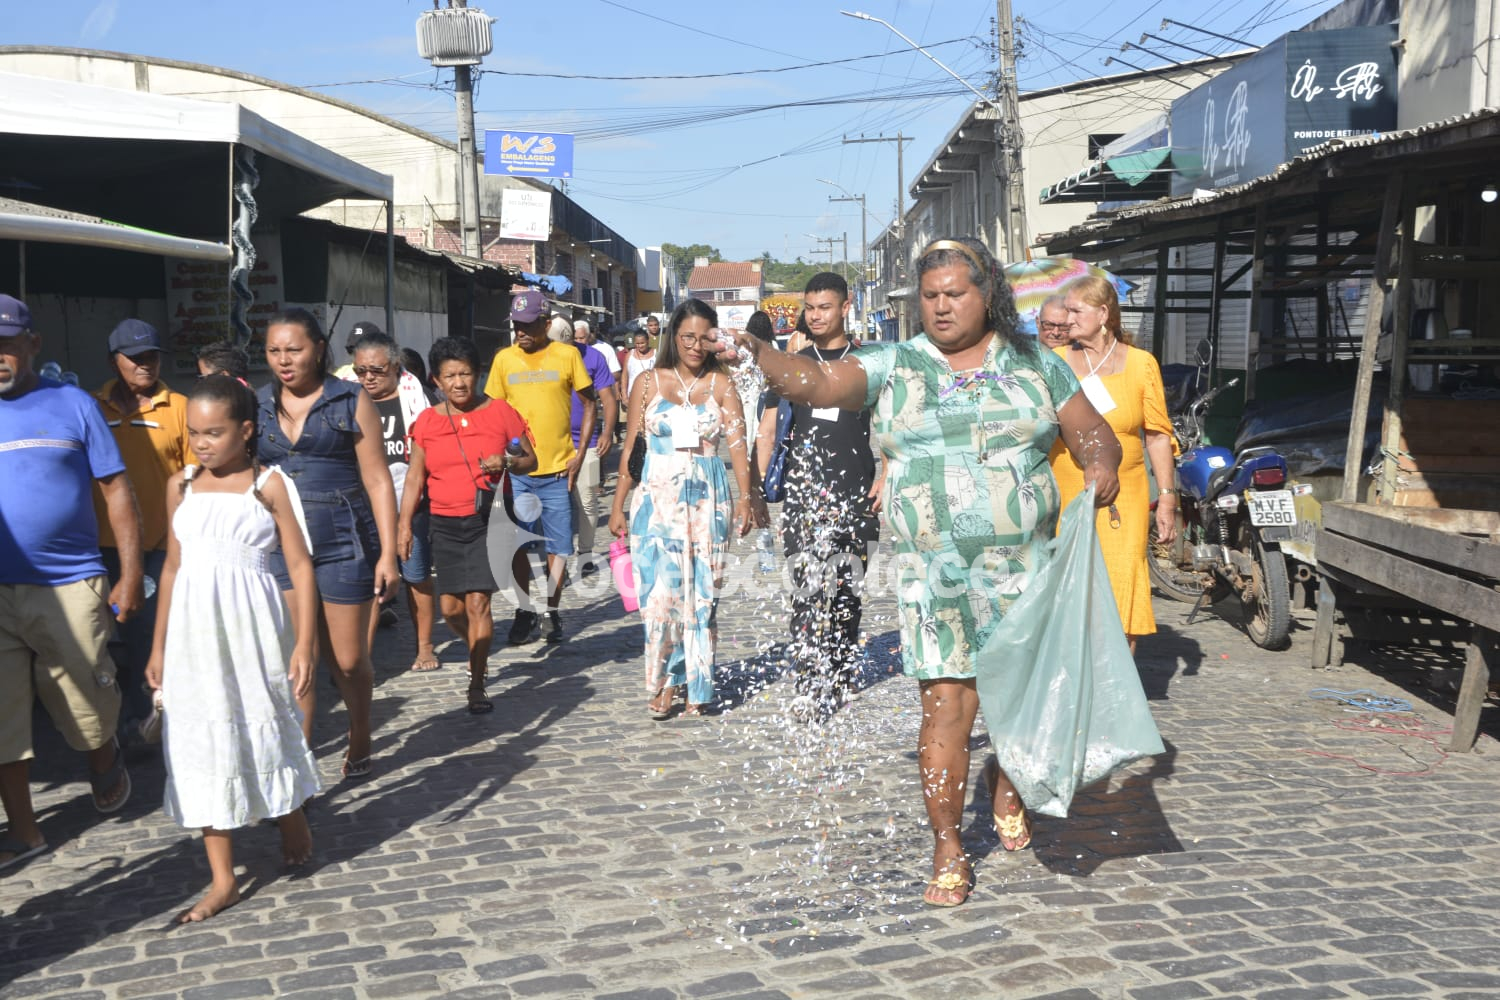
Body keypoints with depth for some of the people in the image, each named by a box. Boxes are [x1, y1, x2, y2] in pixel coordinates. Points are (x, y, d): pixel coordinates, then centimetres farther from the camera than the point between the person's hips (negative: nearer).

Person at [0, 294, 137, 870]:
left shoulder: (72, 405, 1)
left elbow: (116, 490, 1)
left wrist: (130, 575, -4)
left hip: (69, 586, -2)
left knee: (88, 710, 5)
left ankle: (105, 761, 38)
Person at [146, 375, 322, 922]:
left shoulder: (269, 485, -5)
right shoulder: (181, 486, 7)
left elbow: (300, 565, -6)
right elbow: (173, 566, 13)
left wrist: (304, 642, -12)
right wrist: (159, 646, 14)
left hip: (252, 629, -4)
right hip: (194, 633, 4)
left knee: (265, 730, 7)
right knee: (201, 744, 5)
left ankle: (293, 825, 36)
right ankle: (222, 878, 13)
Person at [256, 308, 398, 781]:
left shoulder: (351, 402, 0)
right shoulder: (256, 407, 9)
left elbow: (378, 481, -2)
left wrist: (388, 553, -7)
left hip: (344, 544, -2)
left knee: (348, 660, 7)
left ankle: (360, 743, 31)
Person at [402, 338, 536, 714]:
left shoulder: (500, 412, -1)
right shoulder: (427, 421, 6)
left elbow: (530, 460, 5)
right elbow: (415, 477, 9)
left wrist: (507, 462, -16)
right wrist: (405, 523, 3)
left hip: (487, 521, -3)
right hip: (446, 525, 3)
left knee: (477, 602, -10)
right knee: (450, 606, 6)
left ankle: (477, 687, -2)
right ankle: (478, 650, 37)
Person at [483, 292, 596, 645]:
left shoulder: (567, 355, -2)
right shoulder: (504, 359, 4)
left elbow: (589, 404, 3)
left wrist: (579, 454, -4)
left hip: (557, 470, -2)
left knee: (557, 546, 3)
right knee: (518, 544, 6)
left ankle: (552, 612, 16)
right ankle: (524, 611, 19)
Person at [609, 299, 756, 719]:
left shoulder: (720, 384, 4)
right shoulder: (649, 384, 6)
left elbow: (738, 443, -4)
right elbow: (630, 448, 8)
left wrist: (745, 495, -17)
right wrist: (617, 506, 5)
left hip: (708, 499, 0)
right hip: (658, 498, 0)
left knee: (702, 595, 4)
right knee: (661, 592, -9)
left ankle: (696, 688, 15)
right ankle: (664, 681, 7)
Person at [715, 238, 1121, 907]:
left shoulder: (1035, 365, 9)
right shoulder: (893, 367, 4)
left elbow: (1093, 433, 10)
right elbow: (820, 380, -10)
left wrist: (1102, 466, -13)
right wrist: (758, 355, -28)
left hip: (1024, 567, 2)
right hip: (935, 569, -2)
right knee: (947, 706, -7)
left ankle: (1006, 785, 44)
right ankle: (947, 853, 6)